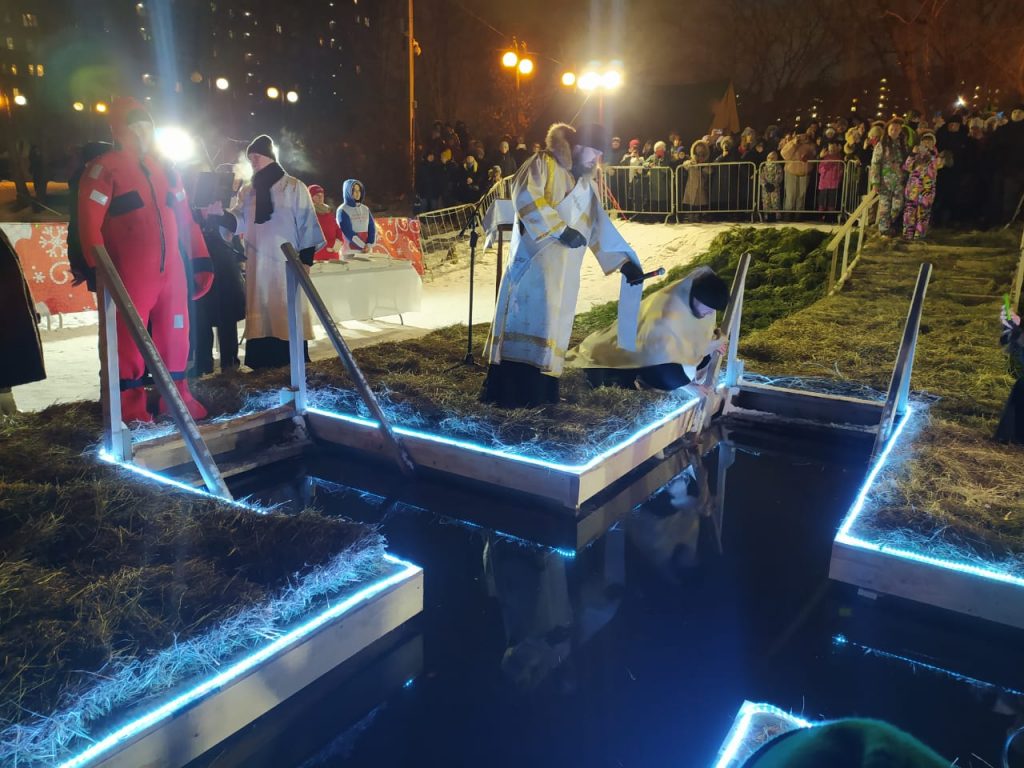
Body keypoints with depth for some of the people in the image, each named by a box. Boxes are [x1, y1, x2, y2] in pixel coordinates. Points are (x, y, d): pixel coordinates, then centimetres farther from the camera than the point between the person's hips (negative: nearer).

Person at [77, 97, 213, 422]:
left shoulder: (166, 170, 17)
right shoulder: (104, 169, -2)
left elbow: (185, 218, 17)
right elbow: (89, 222, -9)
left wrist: (201, 260, 11)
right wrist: (97, 268, -17)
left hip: (173, 270, 5)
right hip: (130, 274, -5)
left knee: (175, 334, 9)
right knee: (130, 338, 2)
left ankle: (178, 395, 21)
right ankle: (131, 405, 12)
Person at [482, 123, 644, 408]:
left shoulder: (586, 185, 22)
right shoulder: (544, 164, 0)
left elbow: (601, 227, 21)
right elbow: (526, 197, -17)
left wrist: (625, 261, 13)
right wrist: (561, 229, -20)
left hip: (564, 269, 8)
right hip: (535, 259, -7)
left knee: (552, 323, 3)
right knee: (529, 318, -15)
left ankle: (540, 390, 4)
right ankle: (510, 391, -15)